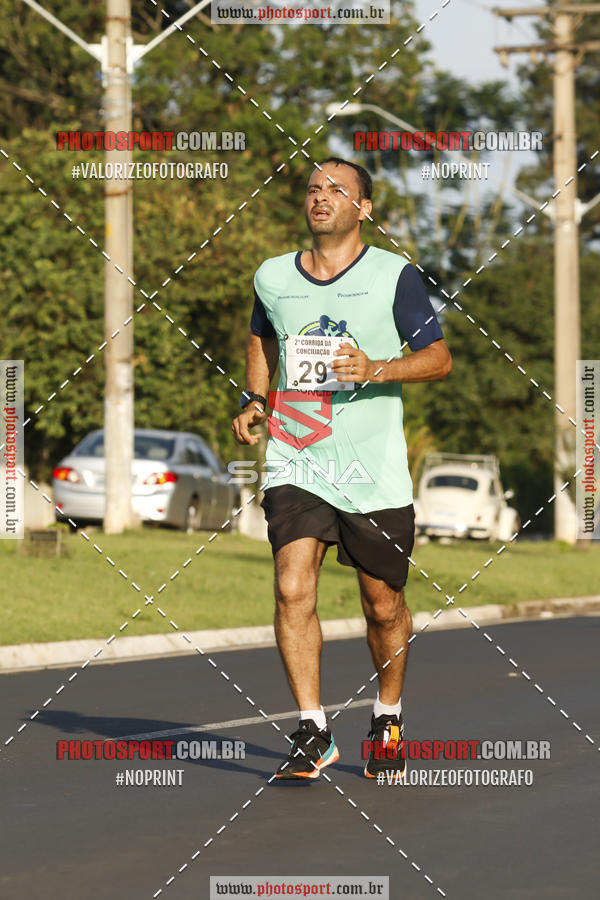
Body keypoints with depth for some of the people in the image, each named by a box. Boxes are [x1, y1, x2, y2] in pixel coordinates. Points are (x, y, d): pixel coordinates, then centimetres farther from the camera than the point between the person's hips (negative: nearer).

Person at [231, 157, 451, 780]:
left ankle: (388, 722, 30)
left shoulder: (394, 276, -2)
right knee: (292, 590, -16)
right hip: (295, 463, 2)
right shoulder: (273, 277, 9)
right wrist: (253, 401, 13)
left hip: (374, 471, -2)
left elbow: (439, 358, -1)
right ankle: (313, 734, -10)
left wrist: (377, 369, -18)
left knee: (383, 606, 7)